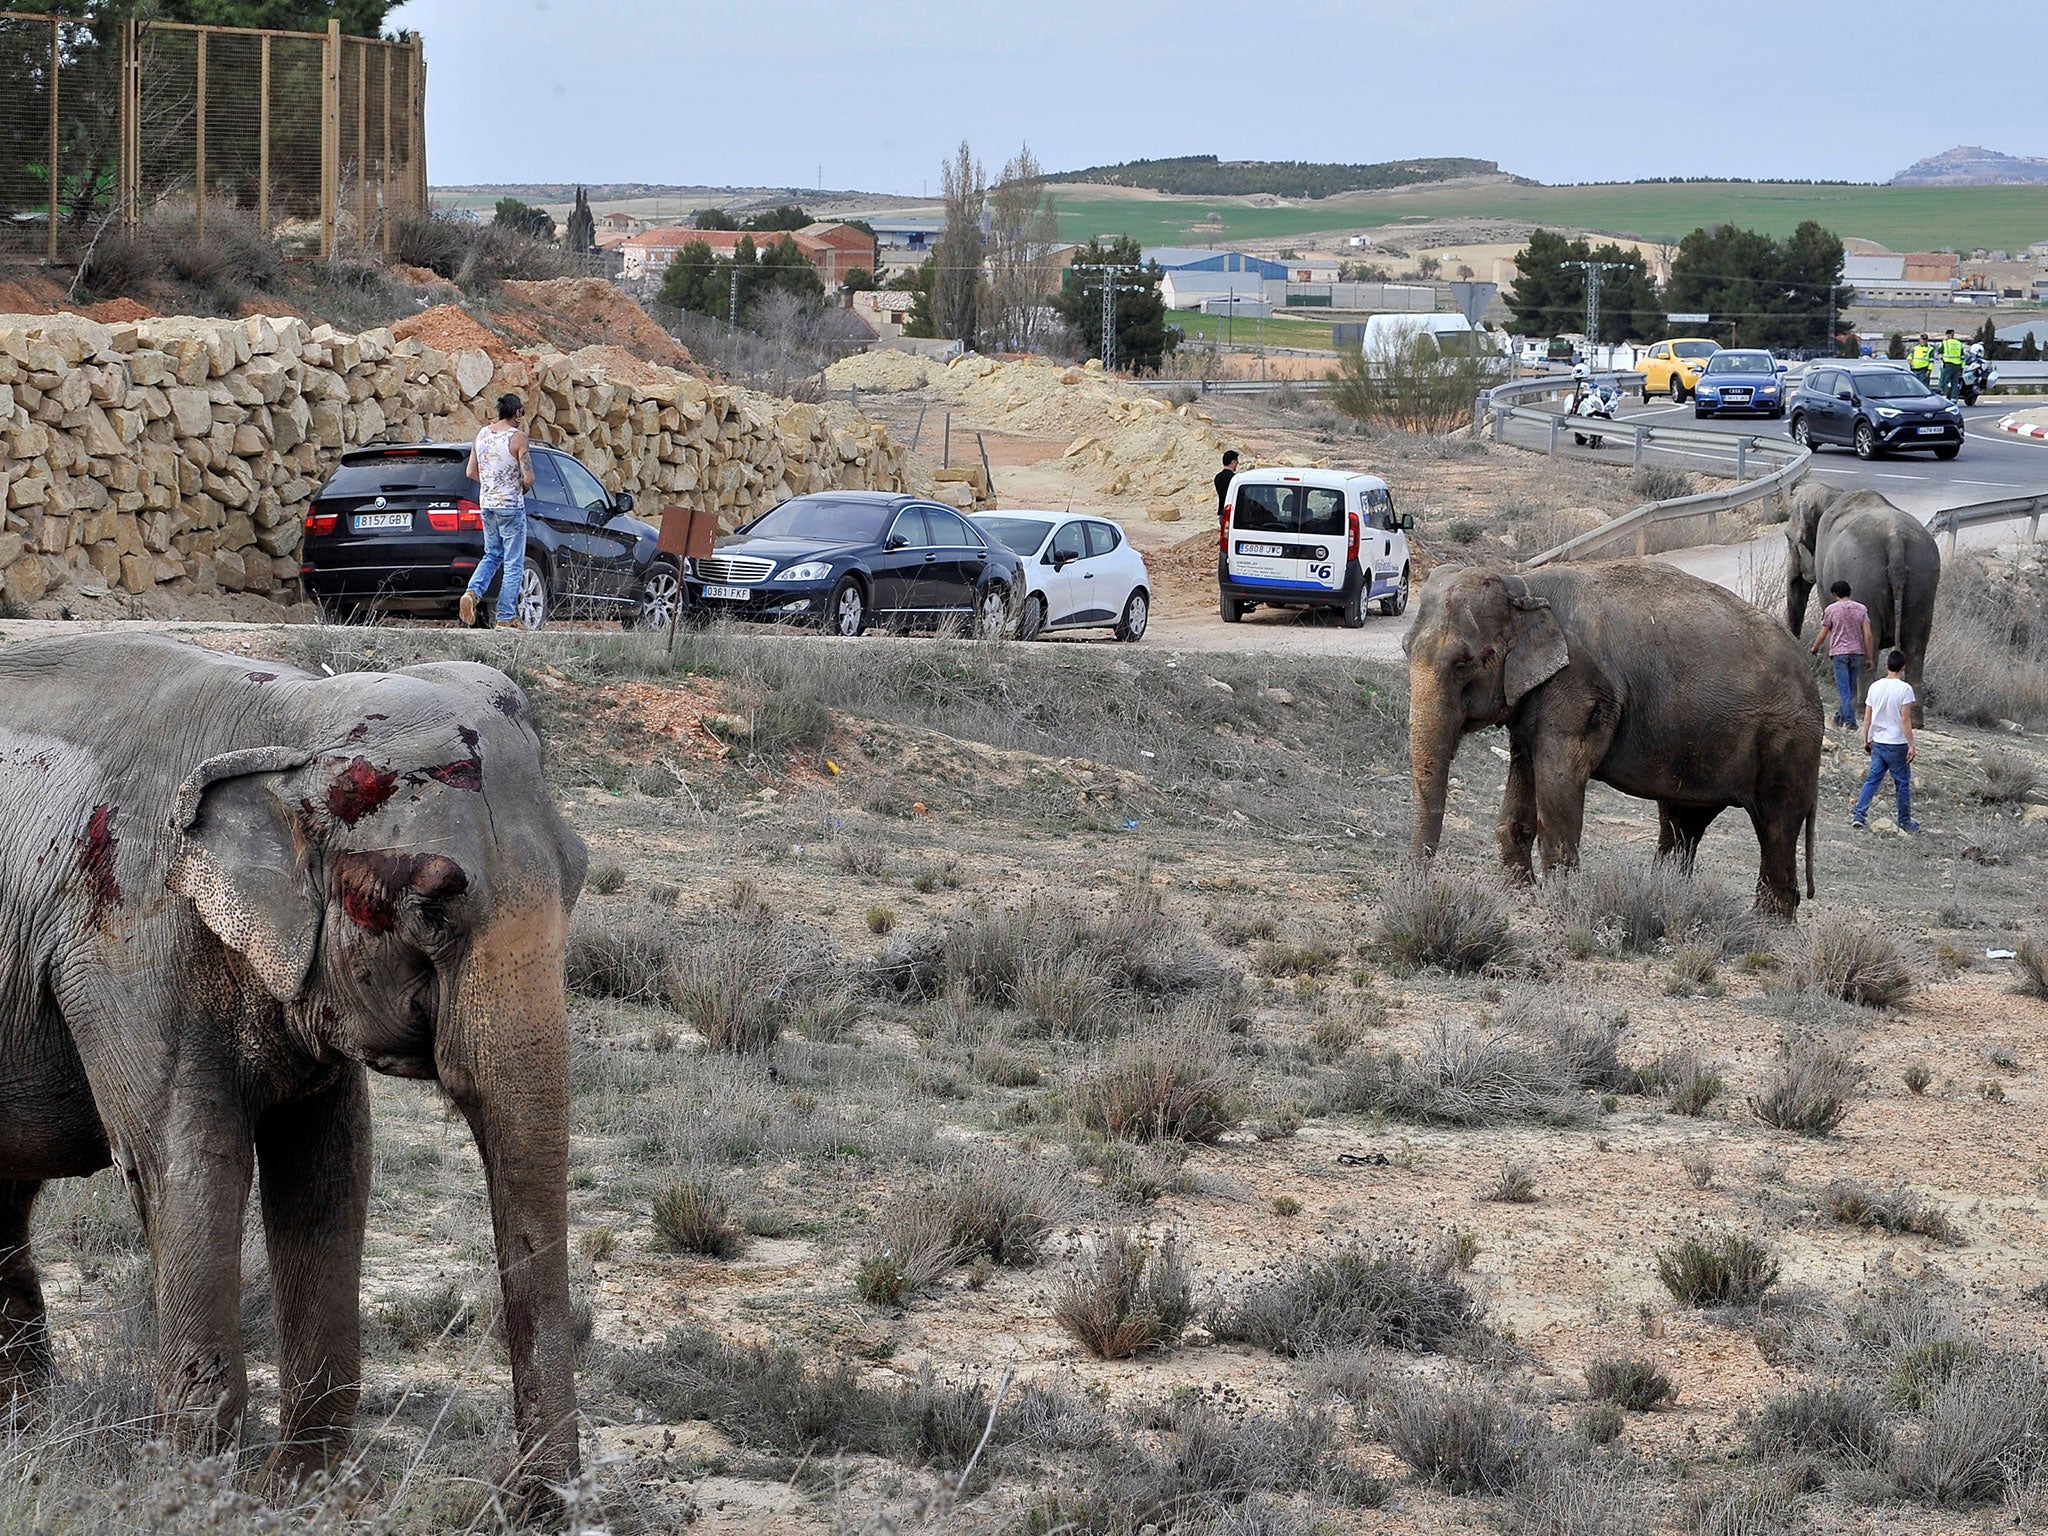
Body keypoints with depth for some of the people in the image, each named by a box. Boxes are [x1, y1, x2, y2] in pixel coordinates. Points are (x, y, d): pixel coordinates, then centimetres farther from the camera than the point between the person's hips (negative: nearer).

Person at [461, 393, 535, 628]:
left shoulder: (482, 435, 6)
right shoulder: (517, 437, -13)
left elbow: (471, 472, 10)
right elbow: (528, 478, -16)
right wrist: (523, 489, 5)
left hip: (486, 503, 6)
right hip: (511, 506, -6)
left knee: (492, 556, 21)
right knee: (513, 564, 3)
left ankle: (472, 592, -4)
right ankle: (506, 617, 2)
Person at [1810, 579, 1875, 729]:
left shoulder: (1832, 609, -3)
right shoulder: (1861, 609, 3)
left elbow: (1822, 635, 0)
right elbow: (1868, 636, -2)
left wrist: (1815, 649, 19)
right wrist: (1871, 658, 2)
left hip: (1839, 653, -3)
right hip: (1857, 653, 3)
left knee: (1844, 689, -5)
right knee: (1851, 688, 15)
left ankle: (1850, 721, -15)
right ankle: (1840, 716, 27)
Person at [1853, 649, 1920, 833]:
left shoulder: (1875, 687, 2)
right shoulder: (1904, 689, -13)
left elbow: (1867, 717, 6)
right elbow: (1905, 720, -15)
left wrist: (1866, 740, 17)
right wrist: (1911, 745, -11)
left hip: (1877, 742, 4)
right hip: (1897, 743, -4)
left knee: (1872, 780, 7)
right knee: (1903, 783, 8)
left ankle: (1859, 816, -5)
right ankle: (1905, 822, 17)